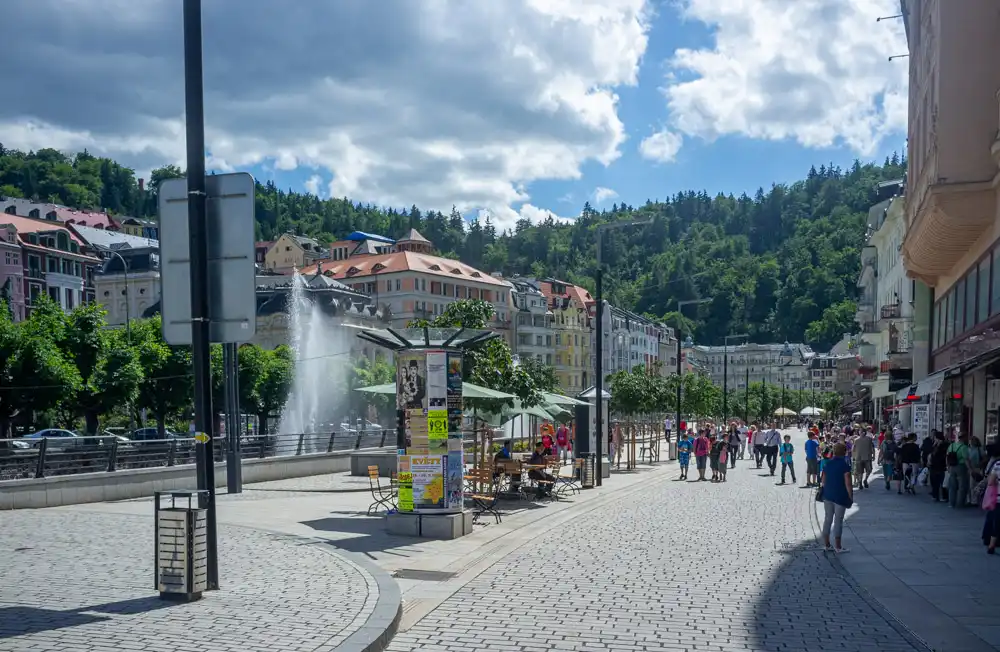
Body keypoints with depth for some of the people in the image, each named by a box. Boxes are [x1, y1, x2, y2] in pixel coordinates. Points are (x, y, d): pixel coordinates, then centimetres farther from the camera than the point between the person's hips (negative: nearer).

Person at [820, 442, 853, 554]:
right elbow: (848, 484, -15)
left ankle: (826, 544, 17)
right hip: (840, 496, -5)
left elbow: (823, 481, 8)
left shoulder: (828, 463, 4)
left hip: (827, 495, 5)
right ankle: (838, 547, 7)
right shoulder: (844, 465, -14)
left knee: (827, 519, 11)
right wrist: (851, 497, -6)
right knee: (838, 521, 2)